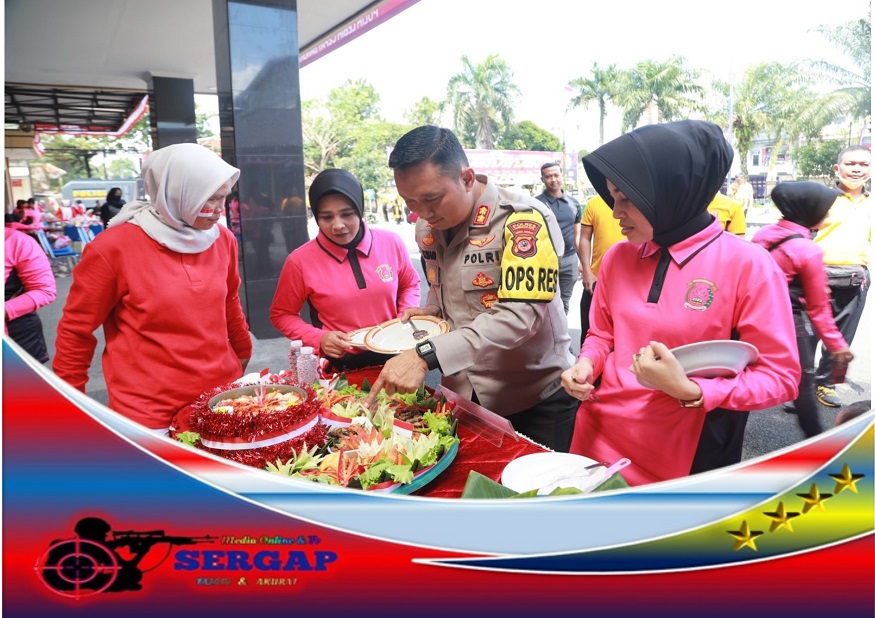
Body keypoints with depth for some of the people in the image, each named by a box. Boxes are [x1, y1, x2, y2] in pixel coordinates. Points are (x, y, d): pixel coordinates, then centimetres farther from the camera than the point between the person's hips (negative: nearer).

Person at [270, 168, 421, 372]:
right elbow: (282, 314, 6)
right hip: (339, 367, -2)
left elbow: (410, 285, 17)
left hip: (393, 358, 2)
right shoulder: (300, 261, -7)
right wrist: (318, 339, -9)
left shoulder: (391, 243, -1)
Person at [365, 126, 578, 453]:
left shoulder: (523, 221, -21)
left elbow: (518, 316, -31)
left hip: (536, 399, -5)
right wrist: (430, 310, -4)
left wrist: (426, 355, -38)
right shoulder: (427, 227, 1)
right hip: (463, 396, 6)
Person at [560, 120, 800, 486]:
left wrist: (688, 391, -24)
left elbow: (779, 378, -12)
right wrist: (587, 365, -8)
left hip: (685, 464, -4)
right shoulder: (617, 257, 0)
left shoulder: (748, 266, -15)